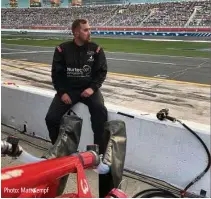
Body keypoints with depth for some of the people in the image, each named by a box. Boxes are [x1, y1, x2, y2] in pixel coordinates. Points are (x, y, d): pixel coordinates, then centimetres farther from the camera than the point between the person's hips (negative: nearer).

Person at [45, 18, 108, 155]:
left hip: (88, 88, 0)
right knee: (51, 118, -12)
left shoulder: (96, 49, -1)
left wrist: (92, 88, -13)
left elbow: (102, 71, 1)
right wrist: (62, 92, -10)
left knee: (101, 112, -28)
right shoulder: (62, 49, -2)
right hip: (68, 89, 1)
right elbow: (56, 73, 2)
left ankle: (100, 150, -11)